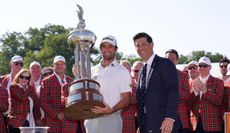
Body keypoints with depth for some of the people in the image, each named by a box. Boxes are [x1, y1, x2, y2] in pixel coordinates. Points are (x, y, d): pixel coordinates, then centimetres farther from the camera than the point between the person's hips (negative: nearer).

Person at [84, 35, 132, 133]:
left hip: (111, 119, -4)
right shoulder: (92, 71, 14)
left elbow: (126, 99, -5)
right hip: (92, 120, 4)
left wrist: (111, 110, -21)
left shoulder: (122, 71, 1)